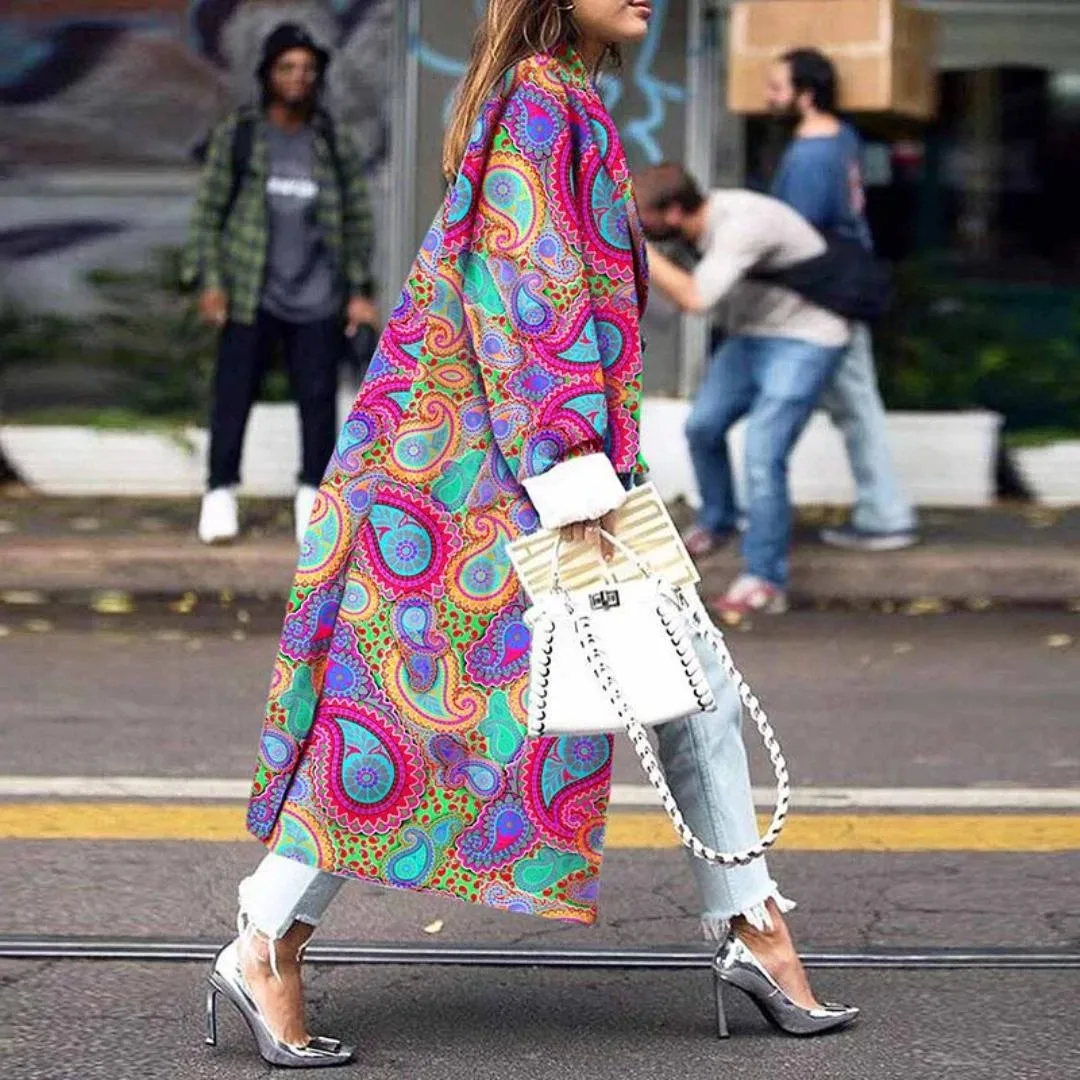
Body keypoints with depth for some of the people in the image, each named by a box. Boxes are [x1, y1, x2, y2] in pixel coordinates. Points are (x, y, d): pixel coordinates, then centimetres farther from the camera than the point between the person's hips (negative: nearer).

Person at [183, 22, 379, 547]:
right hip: (251, 293, -1)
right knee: (233, 393, -2)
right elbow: (209, 208, 2)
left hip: (317, 299, 2)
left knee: (318, 396, 1)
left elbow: (357, 218, 11)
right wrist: (210, 280, -6)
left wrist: (360, 290, 5)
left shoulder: (333, 143, 8)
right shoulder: (236, 135, 2)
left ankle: (313, 497, 12)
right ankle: (220, 493, 7)